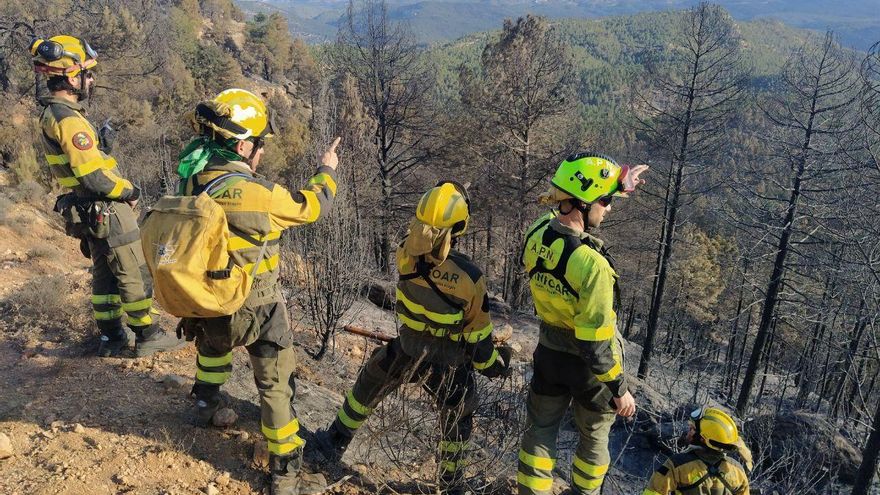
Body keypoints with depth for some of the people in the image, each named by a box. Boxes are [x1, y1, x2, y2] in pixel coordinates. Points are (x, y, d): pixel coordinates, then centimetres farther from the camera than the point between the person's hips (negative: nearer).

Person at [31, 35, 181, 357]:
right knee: (136, 274, 2)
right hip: (107, 210, -10)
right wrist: (129, 191, -13)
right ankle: (148, 336, 12)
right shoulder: (69, 119, -22)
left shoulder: (50, 114, 10)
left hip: (86, 210, 10)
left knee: (104, 273, 17)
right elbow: (94, 176, -26)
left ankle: (111, 337, 27)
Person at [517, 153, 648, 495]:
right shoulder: (592, 264, -35)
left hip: (549, 353, 5)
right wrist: (620, 388, -14)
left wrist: (617, 185, 14)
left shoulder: (537, 234, -14)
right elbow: (596, 343, -28)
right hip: (586, 364, -5)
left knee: (540, 432, 20)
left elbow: (573, 209, 10)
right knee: (594, 438, 23)